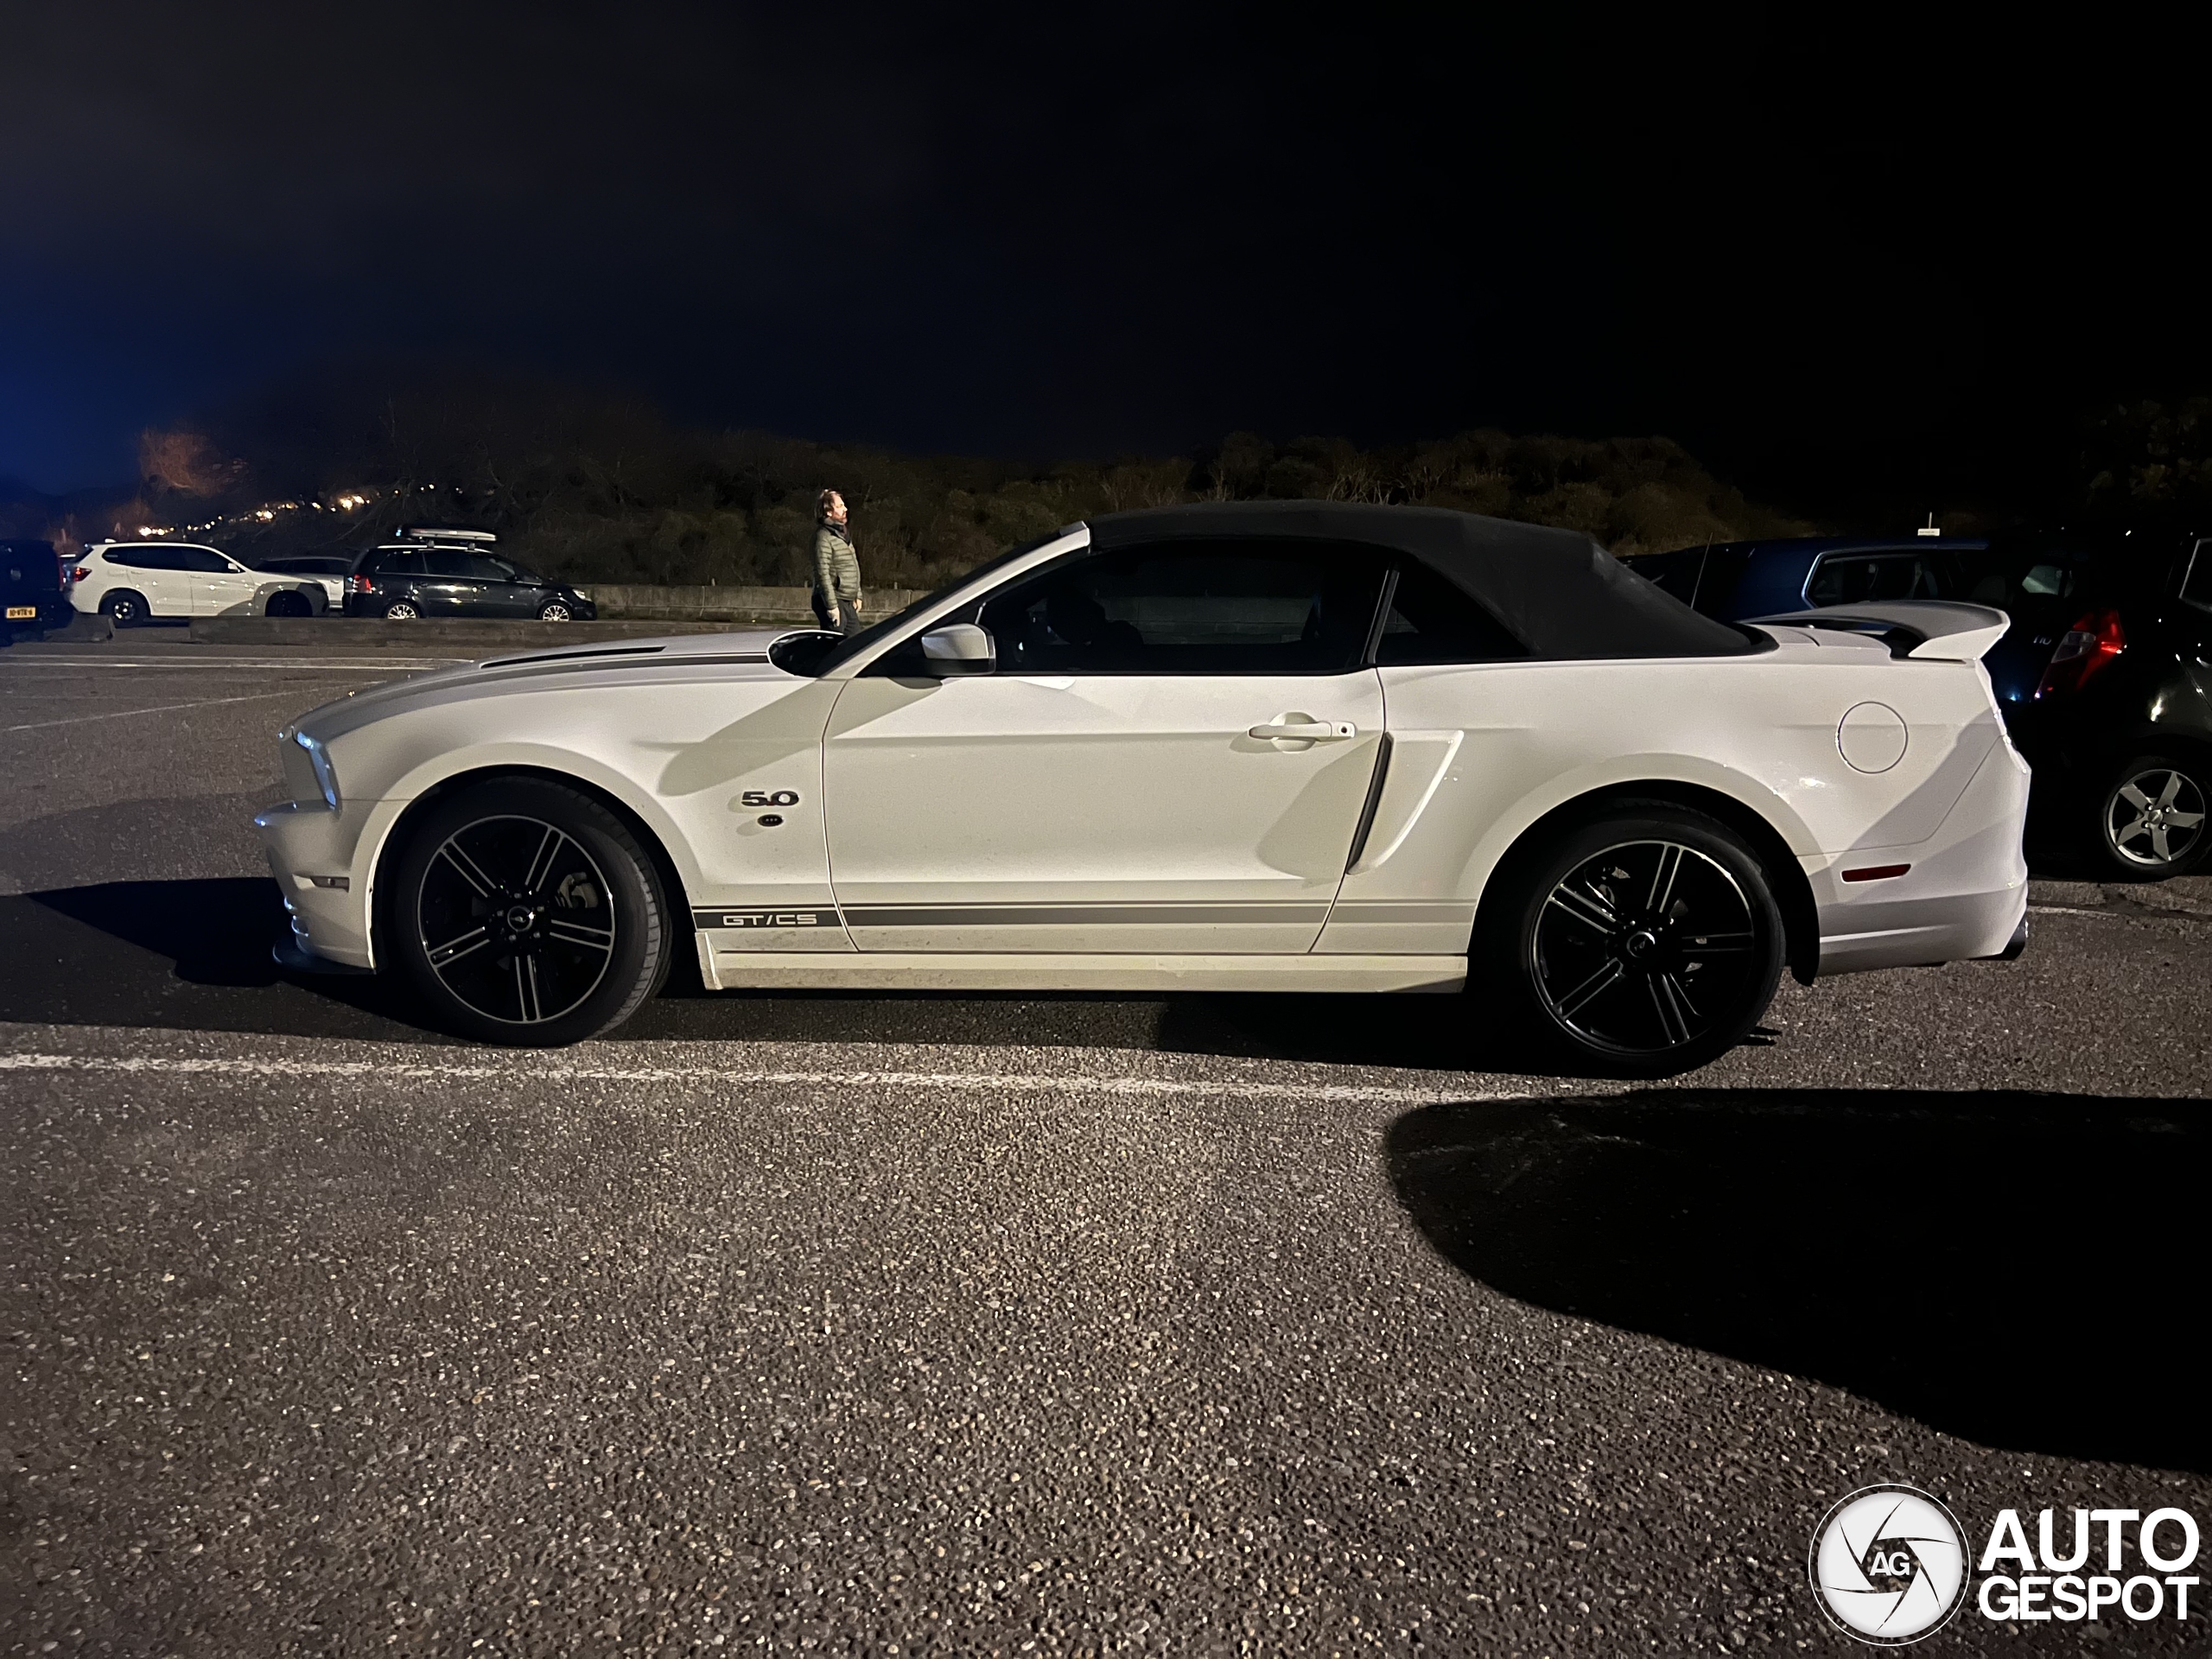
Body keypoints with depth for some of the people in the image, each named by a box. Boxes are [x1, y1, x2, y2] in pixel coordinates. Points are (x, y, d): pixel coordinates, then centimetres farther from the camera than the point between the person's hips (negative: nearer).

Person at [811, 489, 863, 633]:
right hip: (834, 603, -9)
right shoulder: (824, 536, -13)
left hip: (848, 603, 9)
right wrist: (832, 606, -22)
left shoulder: (844, 534, 16)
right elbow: (823, 574, -19)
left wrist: (857, 596, 17)